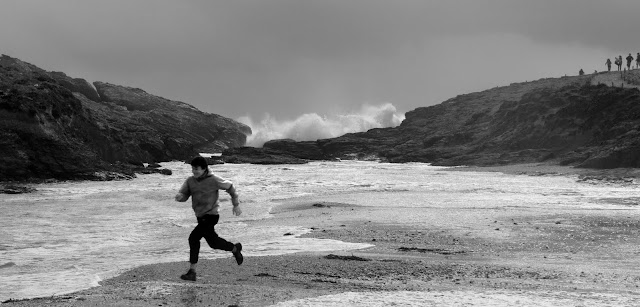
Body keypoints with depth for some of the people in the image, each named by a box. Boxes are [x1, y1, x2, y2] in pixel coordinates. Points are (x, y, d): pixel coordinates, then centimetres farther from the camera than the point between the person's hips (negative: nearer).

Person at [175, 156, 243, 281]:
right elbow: (184, 195, -3)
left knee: (194, 237, -19)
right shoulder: (190, 181, 1)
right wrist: (179, 196, -28)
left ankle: (192, 271, -14)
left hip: (211, 215, -7)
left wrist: (236, 204, 6)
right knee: (213, 242, 17)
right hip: (200, 216, 7)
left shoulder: (214, 180, -13)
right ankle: (235, 249, 41)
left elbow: (230, 187, 1)